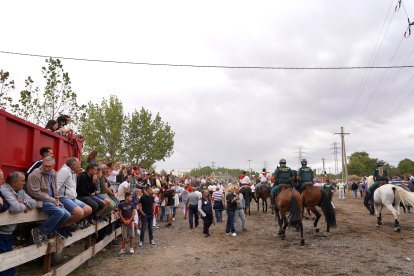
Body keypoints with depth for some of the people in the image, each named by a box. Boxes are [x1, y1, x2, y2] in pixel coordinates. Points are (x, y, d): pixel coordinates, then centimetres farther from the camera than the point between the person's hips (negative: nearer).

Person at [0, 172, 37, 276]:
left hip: (9, 232, 8)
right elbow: (15, 208, -34)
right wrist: (24, 207, -14)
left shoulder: (21, 191, 8)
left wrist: (23, 202, -11)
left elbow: (34, 203, 6)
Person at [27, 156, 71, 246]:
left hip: (51, 200, 8)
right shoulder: (35, 174, -14)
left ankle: (46, 232, 6)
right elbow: (35, 193, -18)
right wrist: (51, 200, -15)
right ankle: (39, 231, -12)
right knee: (60, 212, -28)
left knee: (67, 215, -5)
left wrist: (57, 200, 5)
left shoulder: (53, 173, 10)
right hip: (40, 201, -8)